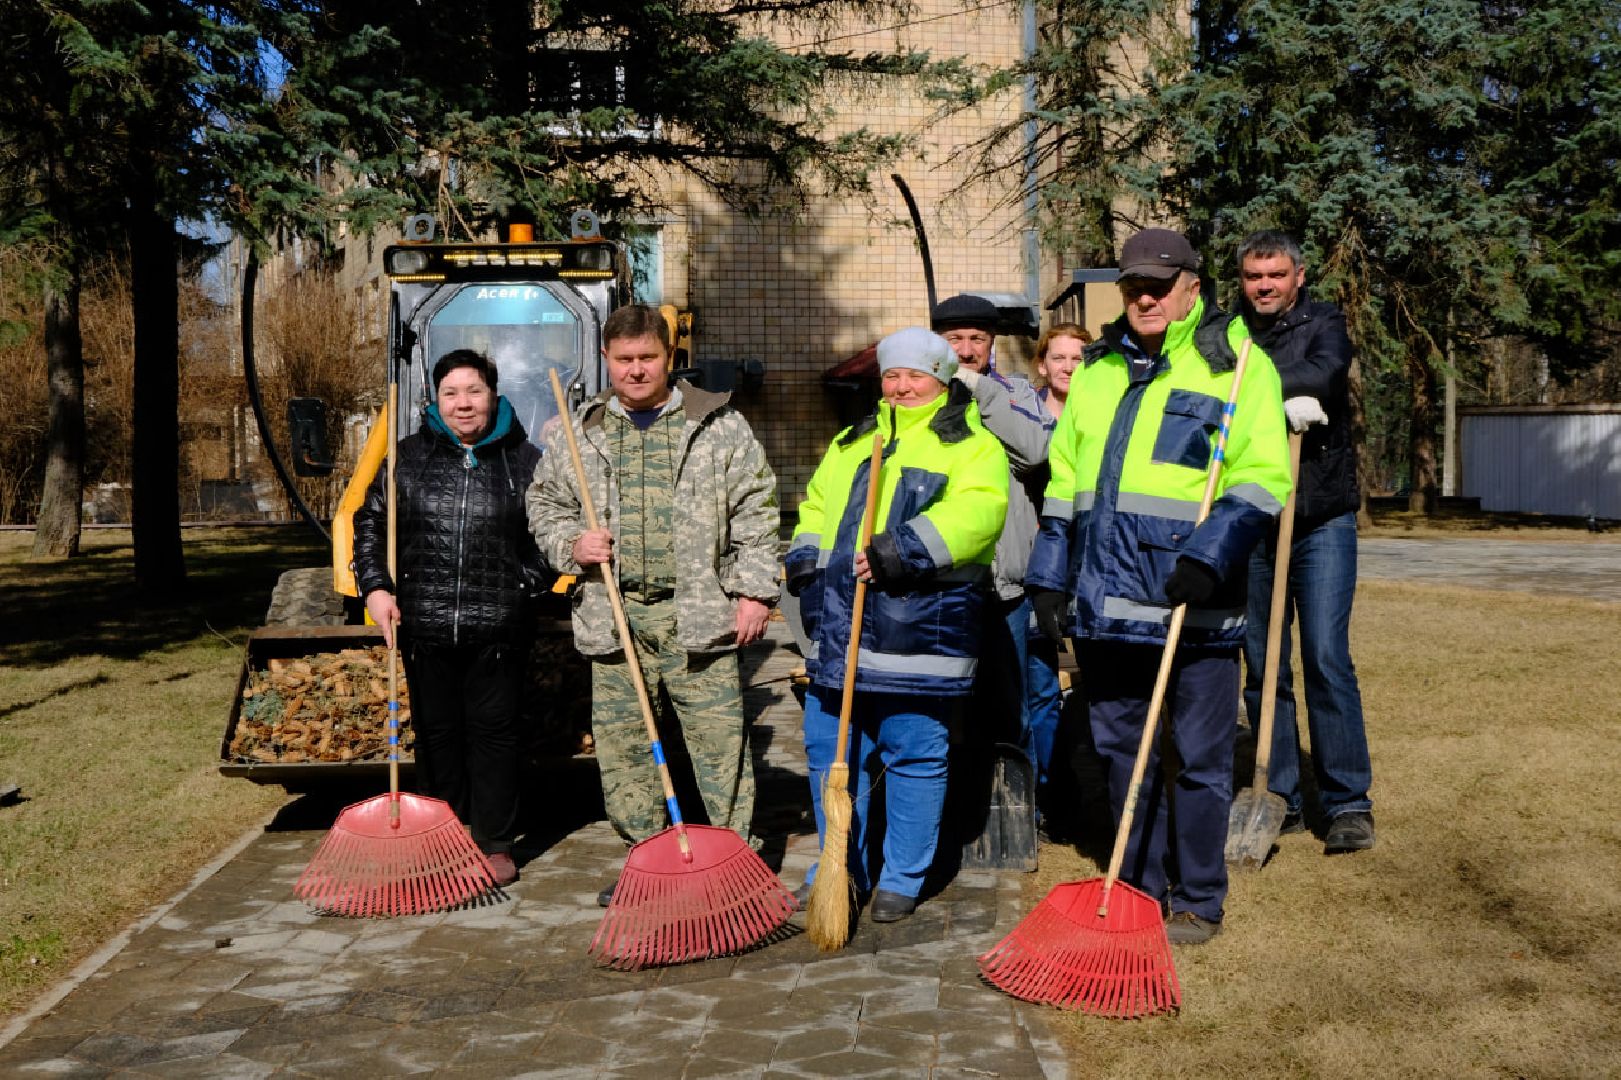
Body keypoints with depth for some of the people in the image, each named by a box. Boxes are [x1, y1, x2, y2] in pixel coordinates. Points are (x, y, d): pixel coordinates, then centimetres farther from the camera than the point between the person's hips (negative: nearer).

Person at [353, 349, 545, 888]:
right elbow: (370, 522, 11)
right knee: (436, 732, 11)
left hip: (498, 627, -2)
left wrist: (525, 582, 1)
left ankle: (495, 844, 16)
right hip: (425, 626, 2)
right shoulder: (409, 456, 6)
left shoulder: (523, 459, 2)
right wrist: (375, 586, 0)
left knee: (494, 731, 5)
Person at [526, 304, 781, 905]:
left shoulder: (720, 426, 3)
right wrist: (571, 544, -3)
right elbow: (544, 506, 18)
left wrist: (754, 591, -3)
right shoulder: (576, 433, 10)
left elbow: (756, 513, 2)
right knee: (621, 743, 9)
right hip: (613, 614, 3)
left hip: (699, 613, -3)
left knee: (719, 739, 0)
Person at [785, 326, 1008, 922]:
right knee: (831, 753, 11)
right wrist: (806, 555, 7)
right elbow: (816, 508, 28)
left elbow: (976, 511, -18)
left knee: (914, 757, 3)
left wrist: (904, 551, -28)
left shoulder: (972, 447, 1)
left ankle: (901, 879, 18)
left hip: (920, 630, -6)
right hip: (839, 631, 6)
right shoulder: (849, 444, 21)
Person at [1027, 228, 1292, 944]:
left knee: (1200, 760, 5)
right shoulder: (1097, 369, 15)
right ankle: (1139, 892, 29)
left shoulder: (1236, 363, -1)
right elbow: (1064, 479, 18)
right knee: (1122, 752, 14)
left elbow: (1262, 478, -9)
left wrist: (1210, 556, -22)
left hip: (1193, 604, -5)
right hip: (1106, 601, 5)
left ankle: (1196, 901, 20)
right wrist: (1050, 576, 12)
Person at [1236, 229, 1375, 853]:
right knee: (1262, 667, 6)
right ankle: (1279, 798, 17)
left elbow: (1325, 371, -19)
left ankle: (1348, 803, 1)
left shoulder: (1322, 323, 3)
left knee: (1327, 661, -7)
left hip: (1321, 520, -2)